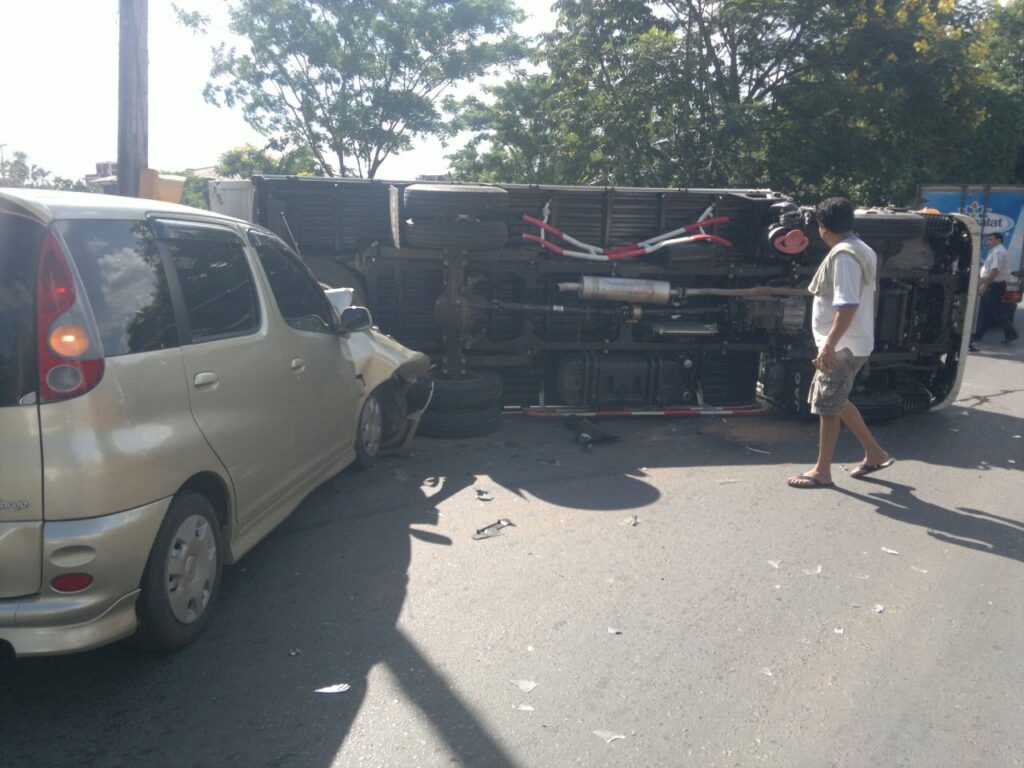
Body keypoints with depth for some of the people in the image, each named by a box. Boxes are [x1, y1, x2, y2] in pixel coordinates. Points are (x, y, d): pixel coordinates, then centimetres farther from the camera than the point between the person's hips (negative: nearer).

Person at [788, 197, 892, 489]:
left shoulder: (842, 255, -19)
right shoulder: (862, 250, 13)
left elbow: (848, 305, -27)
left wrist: (829, 344, -32)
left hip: (842, 346, -10)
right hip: (854, 342, 10)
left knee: (828, 407, -1)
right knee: (836, 402, 19)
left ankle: (822, 472, 9)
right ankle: (875, 454, 26)